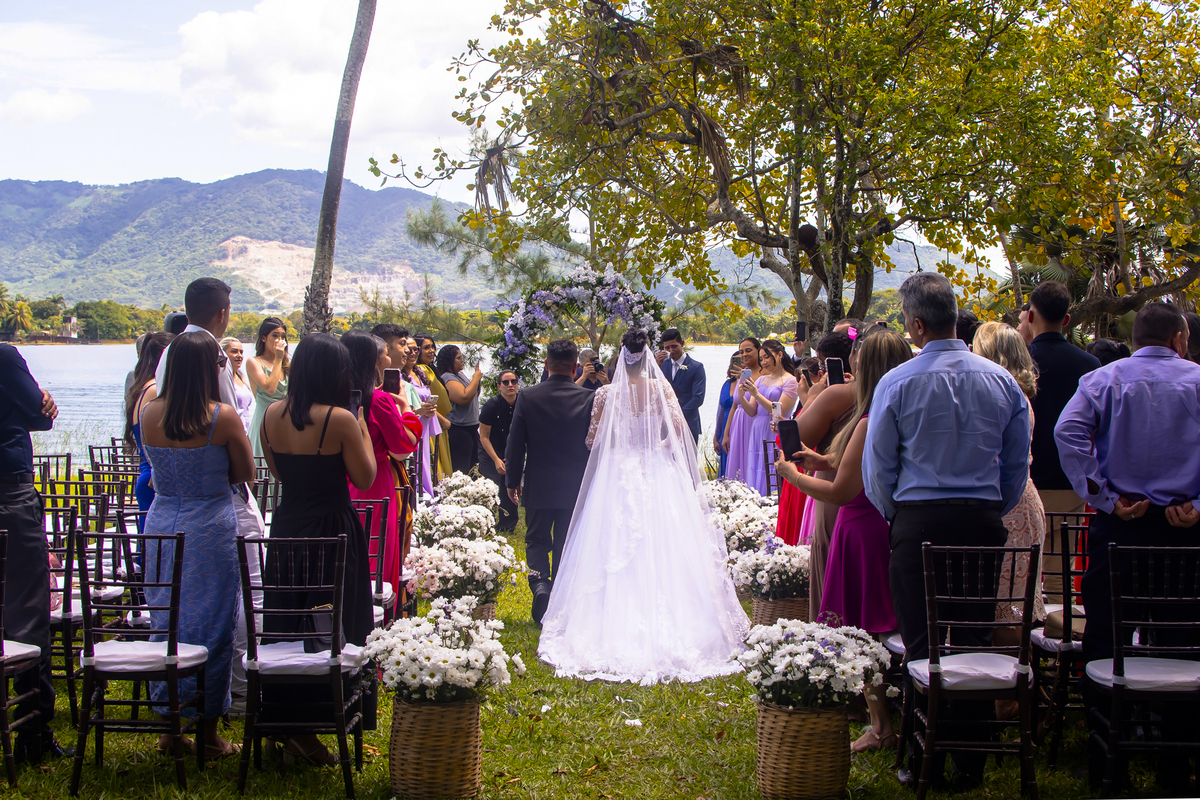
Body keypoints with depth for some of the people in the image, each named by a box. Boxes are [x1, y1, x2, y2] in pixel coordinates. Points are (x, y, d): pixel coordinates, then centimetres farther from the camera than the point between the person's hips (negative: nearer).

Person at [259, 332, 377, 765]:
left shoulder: (273, 414, 1)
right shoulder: (340, 419, -17)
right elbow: (365, 478, -9)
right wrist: (363, 431, 1)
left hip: (286, 526, 6)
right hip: (333, 531, -6)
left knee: (285, 624, 15)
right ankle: (309, 727, 7)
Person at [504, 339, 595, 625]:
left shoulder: (527, 397, -9)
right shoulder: (589, 398, -10)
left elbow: (515, 443, -5)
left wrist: (512, 480, 7)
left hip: (538, 485, 0)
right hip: (576, 485, 0)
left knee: (537, 539, 16)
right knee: (566, 543, 12)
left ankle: (540, 581, -11)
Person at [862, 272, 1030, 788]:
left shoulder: (898, 383, -8)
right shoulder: (1001, 380, 3)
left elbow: (877, 468, -1)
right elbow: (1018, 465, 11)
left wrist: (894, 518, 16)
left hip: (919, 519, -3)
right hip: (985, 520, 3)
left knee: (922, 645, 4)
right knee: (976, 639, 9)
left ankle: (924, 761, 8)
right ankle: (972, 760, 15)